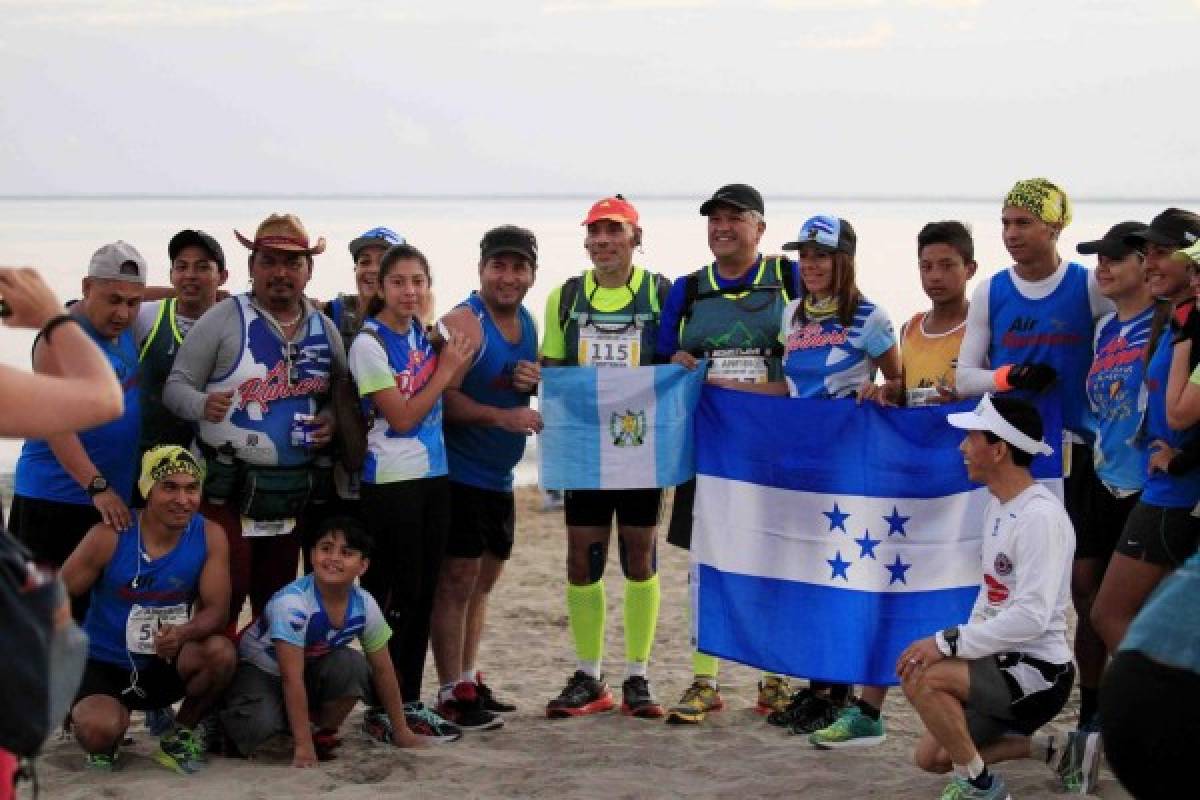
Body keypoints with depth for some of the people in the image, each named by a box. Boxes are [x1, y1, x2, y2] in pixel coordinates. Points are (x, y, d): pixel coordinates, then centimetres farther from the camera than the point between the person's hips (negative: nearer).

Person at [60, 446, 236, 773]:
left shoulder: (210, 537, -10)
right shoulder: (109, 536, -17)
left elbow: (216, 609, -13)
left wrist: (184, 633, -34)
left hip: (166, 665, 3)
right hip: (103, 666, -2)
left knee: (221, 651, -28)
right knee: (99, 730, -33)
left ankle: (181, 733, 1)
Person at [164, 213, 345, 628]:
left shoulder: (324, 328, 9)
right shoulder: (223, 318, -6)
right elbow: (176, 386, -9)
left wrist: (331, 418, -1)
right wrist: (203, 405, -31)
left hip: (295, 489, 5)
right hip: (226, 486, -5)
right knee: (222, 599, -9)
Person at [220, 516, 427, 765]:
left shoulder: (365, 606, -16)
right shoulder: (292, 602, -33)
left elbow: (382, 670, -3)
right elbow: (291, 678, -33)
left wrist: (400, 730, 2)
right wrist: (303, 746, -34)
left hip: (312, 667, 5)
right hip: (260, 670, -5)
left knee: (352, 664, -25)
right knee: (260, 724, -33)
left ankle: (322, 733, -2)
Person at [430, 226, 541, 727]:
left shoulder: (528, 324, 11)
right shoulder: (463, 323, -14)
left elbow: (531, 399, 21)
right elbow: (441, 396, -23)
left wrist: (536, 382, -2)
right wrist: (503, 416, -30)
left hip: (499, 477, 9)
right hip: (460, 473, -9)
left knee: (483, 581, 17)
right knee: (456, 580, -6)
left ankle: (469, 680, 28)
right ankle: (451, 693, -1)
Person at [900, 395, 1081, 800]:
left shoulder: (1040, 516, -22)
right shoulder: (997, 507, 10)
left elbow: (1031, 618, -28)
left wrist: (948, 643, -28)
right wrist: (964, 641, 6)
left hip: (1039, 671, -10)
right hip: (1001, 664, 10)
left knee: (920, 676, -27)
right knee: (931, 756, 10)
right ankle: (1057, 749, 18)